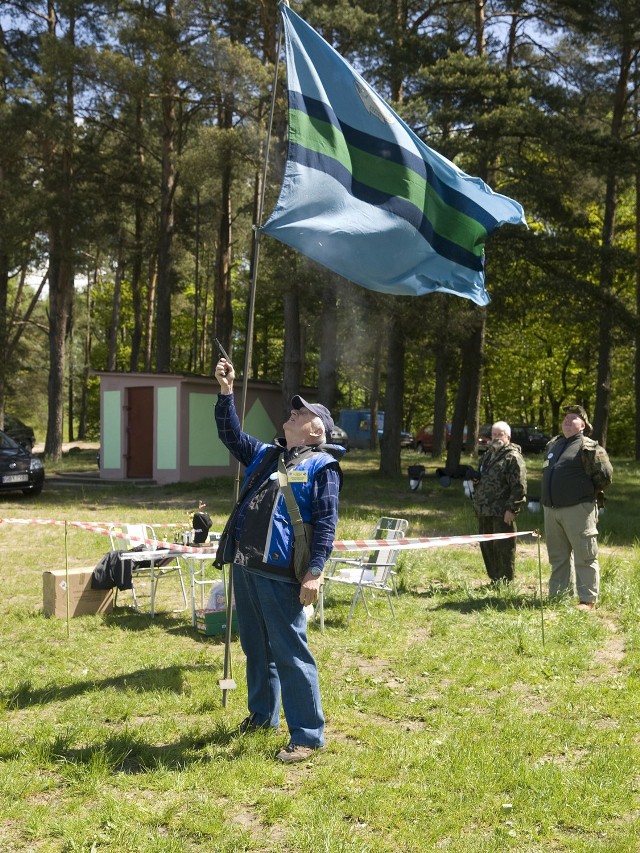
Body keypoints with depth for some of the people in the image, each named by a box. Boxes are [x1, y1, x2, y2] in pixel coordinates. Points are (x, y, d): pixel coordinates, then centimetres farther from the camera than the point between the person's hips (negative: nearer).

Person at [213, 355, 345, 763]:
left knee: (290, 653, -5)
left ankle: (308, 735, 3)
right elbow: (231, 435, 22)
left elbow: (326, 522, -10)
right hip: (245, 567, 7)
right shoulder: (264, 455, 18)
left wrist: (315, 573, -18)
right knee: (255, 647, 18)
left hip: (281, 574, -7)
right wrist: (226, 393, 10)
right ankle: (262, 713, 35)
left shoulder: (322, 466, -4)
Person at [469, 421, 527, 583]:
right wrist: (475, 479, 8)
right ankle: (495, 580, 25)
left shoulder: (513, 457, -9)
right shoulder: (488, 454, 18)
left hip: (502, 513, -9)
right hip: (484, 511, 9)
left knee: (503, 549, -3)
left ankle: (505, 582, 5)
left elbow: (519, 486, -15)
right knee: (487, 547, 14)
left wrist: (511, 508, -19)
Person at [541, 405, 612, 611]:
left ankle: (588, 600, 2)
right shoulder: (552, 444, 16)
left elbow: (604, 474, -11)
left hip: (577, 509, -7)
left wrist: (592, 493, 1)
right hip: (551, 509, 8)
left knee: (585, 556, -2)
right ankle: (558, 595, 23)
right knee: (558, 557, 14)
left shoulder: (587, 447, -8)